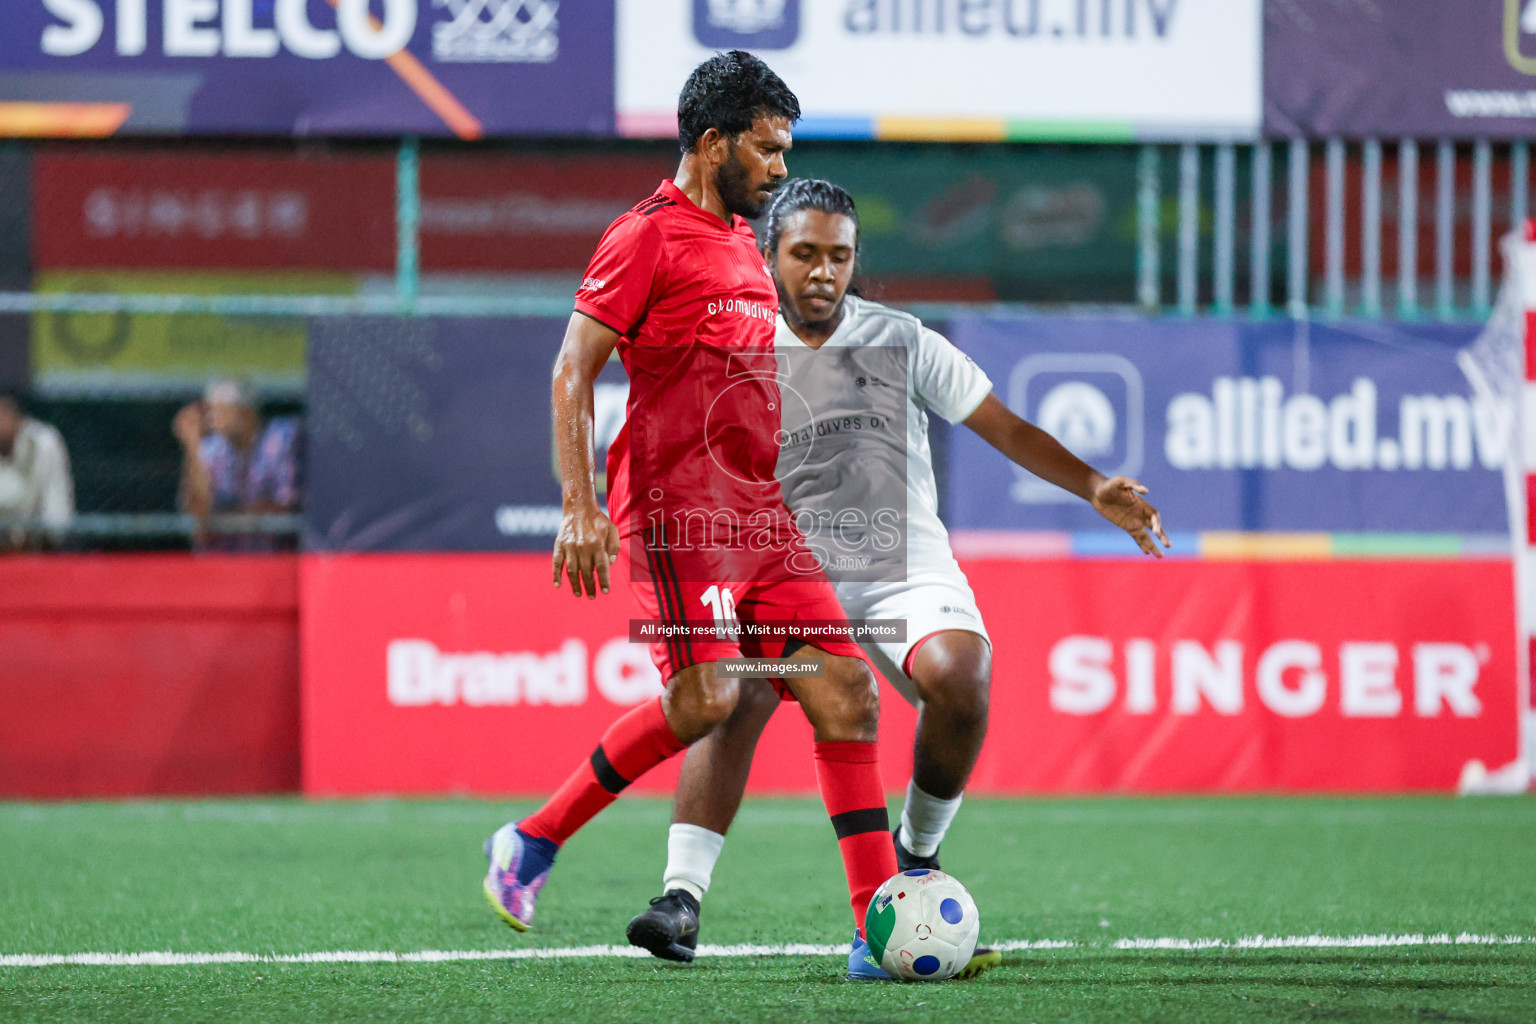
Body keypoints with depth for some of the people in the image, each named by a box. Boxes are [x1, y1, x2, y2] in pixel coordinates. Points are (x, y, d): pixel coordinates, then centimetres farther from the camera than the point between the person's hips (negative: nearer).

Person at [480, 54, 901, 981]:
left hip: (763, 515, 8)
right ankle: (534, 842, -2)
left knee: (848, 691, -3)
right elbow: (573, 372, -9)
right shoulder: (648, 238, -5)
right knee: (706, 696, -20)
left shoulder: (744, 246, 21)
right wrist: (580, 506, -18)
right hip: (678, 512, -8)